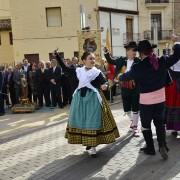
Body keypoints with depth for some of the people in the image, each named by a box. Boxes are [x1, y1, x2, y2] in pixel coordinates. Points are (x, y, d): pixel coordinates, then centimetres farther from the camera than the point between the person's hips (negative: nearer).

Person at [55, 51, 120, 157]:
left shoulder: (97, 72, -2)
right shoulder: (78, 71, 4)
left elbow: (104, 84, -8)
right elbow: (64, 67, 7)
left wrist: (104, 86, -32)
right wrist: (57, 55, 2)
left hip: (93, 99, -3)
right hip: (80, 98, 3)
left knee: (92, 121, -3)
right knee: (81, 120, 8)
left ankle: (92, 146, 4)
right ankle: (88, 143, 22)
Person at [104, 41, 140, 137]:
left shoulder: (138, 61, -7)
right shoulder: (121, 60, 3)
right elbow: (111, 61, 15)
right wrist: (106, 52, 5)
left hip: (135, 88, -3)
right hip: (125, 88, 3)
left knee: (135, 108, 3)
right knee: (126, 108, 14)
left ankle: (135, 127, 16)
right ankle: (132, 121, 41)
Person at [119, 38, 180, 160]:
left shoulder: (138, 67, -14)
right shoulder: (162, 62, -8)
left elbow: (126, 76, 5)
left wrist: (119, 78, 27)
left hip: (146, 101, -3)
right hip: (160, 99, 3)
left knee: (146, 125, 14)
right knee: (160, 123, 17)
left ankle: (150, 148, 22)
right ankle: (163, 145, 1)